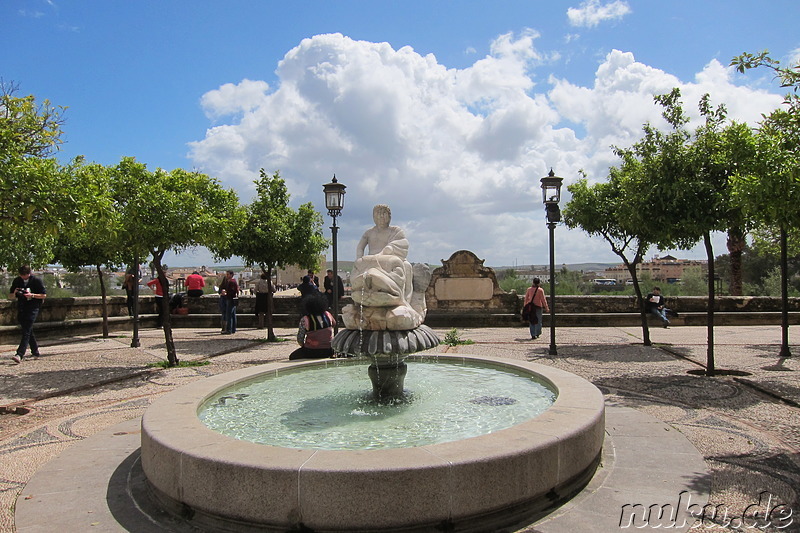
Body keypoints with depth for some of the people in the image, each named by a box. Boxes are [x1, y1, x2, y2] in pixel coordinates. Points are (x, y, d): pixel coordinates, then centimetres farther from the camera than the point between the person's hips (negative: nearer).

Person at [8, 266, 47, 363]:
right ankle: (35, 352, 24)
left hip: (33, 308, -6)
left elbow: (44, 295, -2)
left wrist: (32, 295, -17)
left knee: (26, 332, -13)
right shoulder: (16, 281, 9)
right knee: (29, 331, 12)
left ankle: (19, 355, -20)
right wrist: (15, 293, -9)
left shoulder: (36, 281, -4)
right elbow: (10, 297, 14)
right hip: (21, 309, 6)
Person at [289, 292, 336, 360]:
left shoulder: (305, 320, -15)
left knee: (292, 357, 20)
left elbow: (300, 340, -11)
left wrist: (304, 346, 8)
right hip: (329, 352, 5)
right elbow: (334, 323, 20)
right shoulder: (327, 315, -3)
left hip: (312, 352, -4)